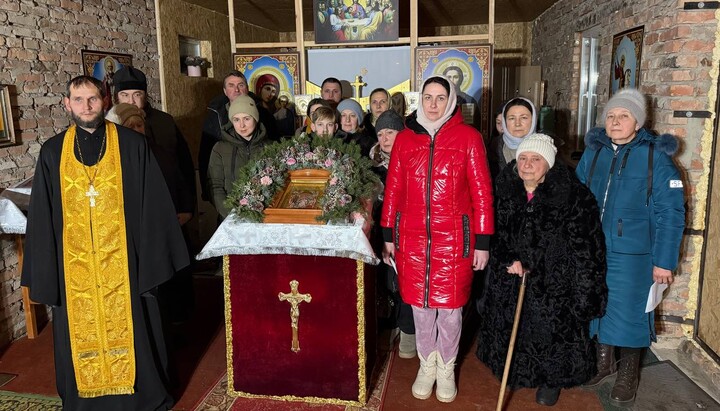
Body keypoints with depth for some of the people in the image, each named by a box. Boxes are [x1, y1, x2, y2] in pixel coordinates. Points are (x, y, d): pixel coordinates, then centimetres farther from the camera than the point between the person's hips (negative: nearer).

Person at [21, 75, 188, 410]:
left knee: (127, 331, 9)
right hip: (74, 267, 2)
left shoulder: (132, 145, -3)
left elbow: (153, 206, -3)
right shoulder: (53, 153, 4)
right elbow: (41, 218, 6)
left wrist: (153, 258, -6)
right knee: (83, 335, 12)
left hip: (123, 261, -2)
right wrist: (44, 273, 2)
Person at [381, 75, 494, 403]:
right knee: (419, 303, 13)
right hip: (412, 237, 2)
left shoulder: (468, 137, -3)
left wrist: (482, 241, -5)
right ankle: (426, 365, 34)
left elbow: (481, 192, -4)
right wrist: (388, 235, 8)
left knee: (449, 305, 9)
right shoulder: (405, 138, 5)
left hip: (454, 238, -2)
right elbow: (393, 189, 7)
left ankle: (446, 367, 32)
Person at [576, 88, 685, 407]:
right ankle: (603, 362, 39)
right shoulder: (593, 153, 3)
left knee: (627, 313, 6)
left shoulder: (656, 156, -8)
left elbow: (670, 213, -8)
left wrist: (664, 261, -10)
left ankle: (627, 376, 28)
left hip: (631, 254, -4)